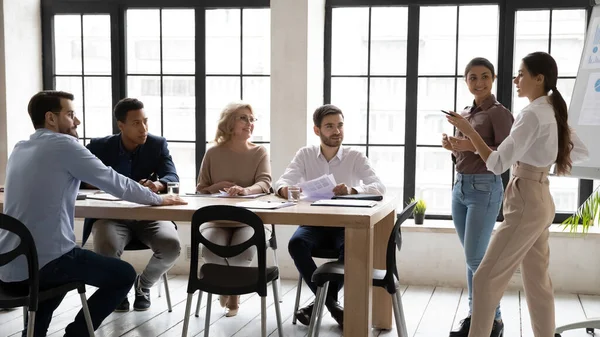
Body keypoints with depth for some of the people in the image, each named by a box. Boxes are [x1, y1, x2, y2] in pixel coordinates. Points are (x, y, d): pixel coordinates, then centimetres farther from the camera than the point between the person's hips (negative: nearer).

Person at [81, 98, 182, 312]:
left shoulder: (158, 144, 1)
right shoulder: (99, 147, 0)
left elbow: (173, 177, -9)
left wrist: (158, 184, -35)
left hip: (149, 215, 1)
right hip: (111, 216, -1)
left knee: (172, 245, -28)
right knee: (106, 247, -34)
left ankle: (143, 284, 5)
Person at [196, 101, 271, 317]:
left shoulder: (259, 153, 4)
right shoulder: (213, 153, 5)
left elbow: (264, 184, -14)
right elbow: (200, 190, 11)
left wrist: (246, 190, -36)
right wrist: (216, 187, -11)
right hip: (216, 218, 1)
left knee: (242, 251, -31)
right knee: (211, 251, -29)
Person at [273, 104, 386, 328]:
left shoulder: (356, 157, -2)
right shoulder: (305, 154, 3)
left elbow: (379, 187, -14)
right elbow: (282, 182, -8)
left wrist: (352, 190, -35)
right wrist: (285, 189, -34)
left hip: (345, 225, -1)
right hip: (314, 223, 2)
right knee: (296, 244, -31)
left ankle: (321, 301, -12)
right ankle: (332, 304, -16)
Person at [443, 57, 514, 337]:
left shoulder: (498, 112, -8)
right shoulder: (465, 113, 14)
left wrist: (472, 145, -23)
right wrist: (453, 146, 1)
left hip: (485, 188, -7)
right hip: (460, 186, 7)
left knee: (476, 259, -7)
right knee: (472, 258, 11)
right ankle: (475, 314, 18)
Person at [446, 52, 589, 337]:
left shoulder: (532, 114, -17)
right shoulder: (552, 112, 11)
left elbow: (497, 163, -22)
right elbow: (581, 152, 22)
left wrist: (468, 131, -17)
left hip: (526, 203, -10)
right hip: (539, 201, 10)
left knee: (486, 278, -6)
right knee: (537, 281, 14)